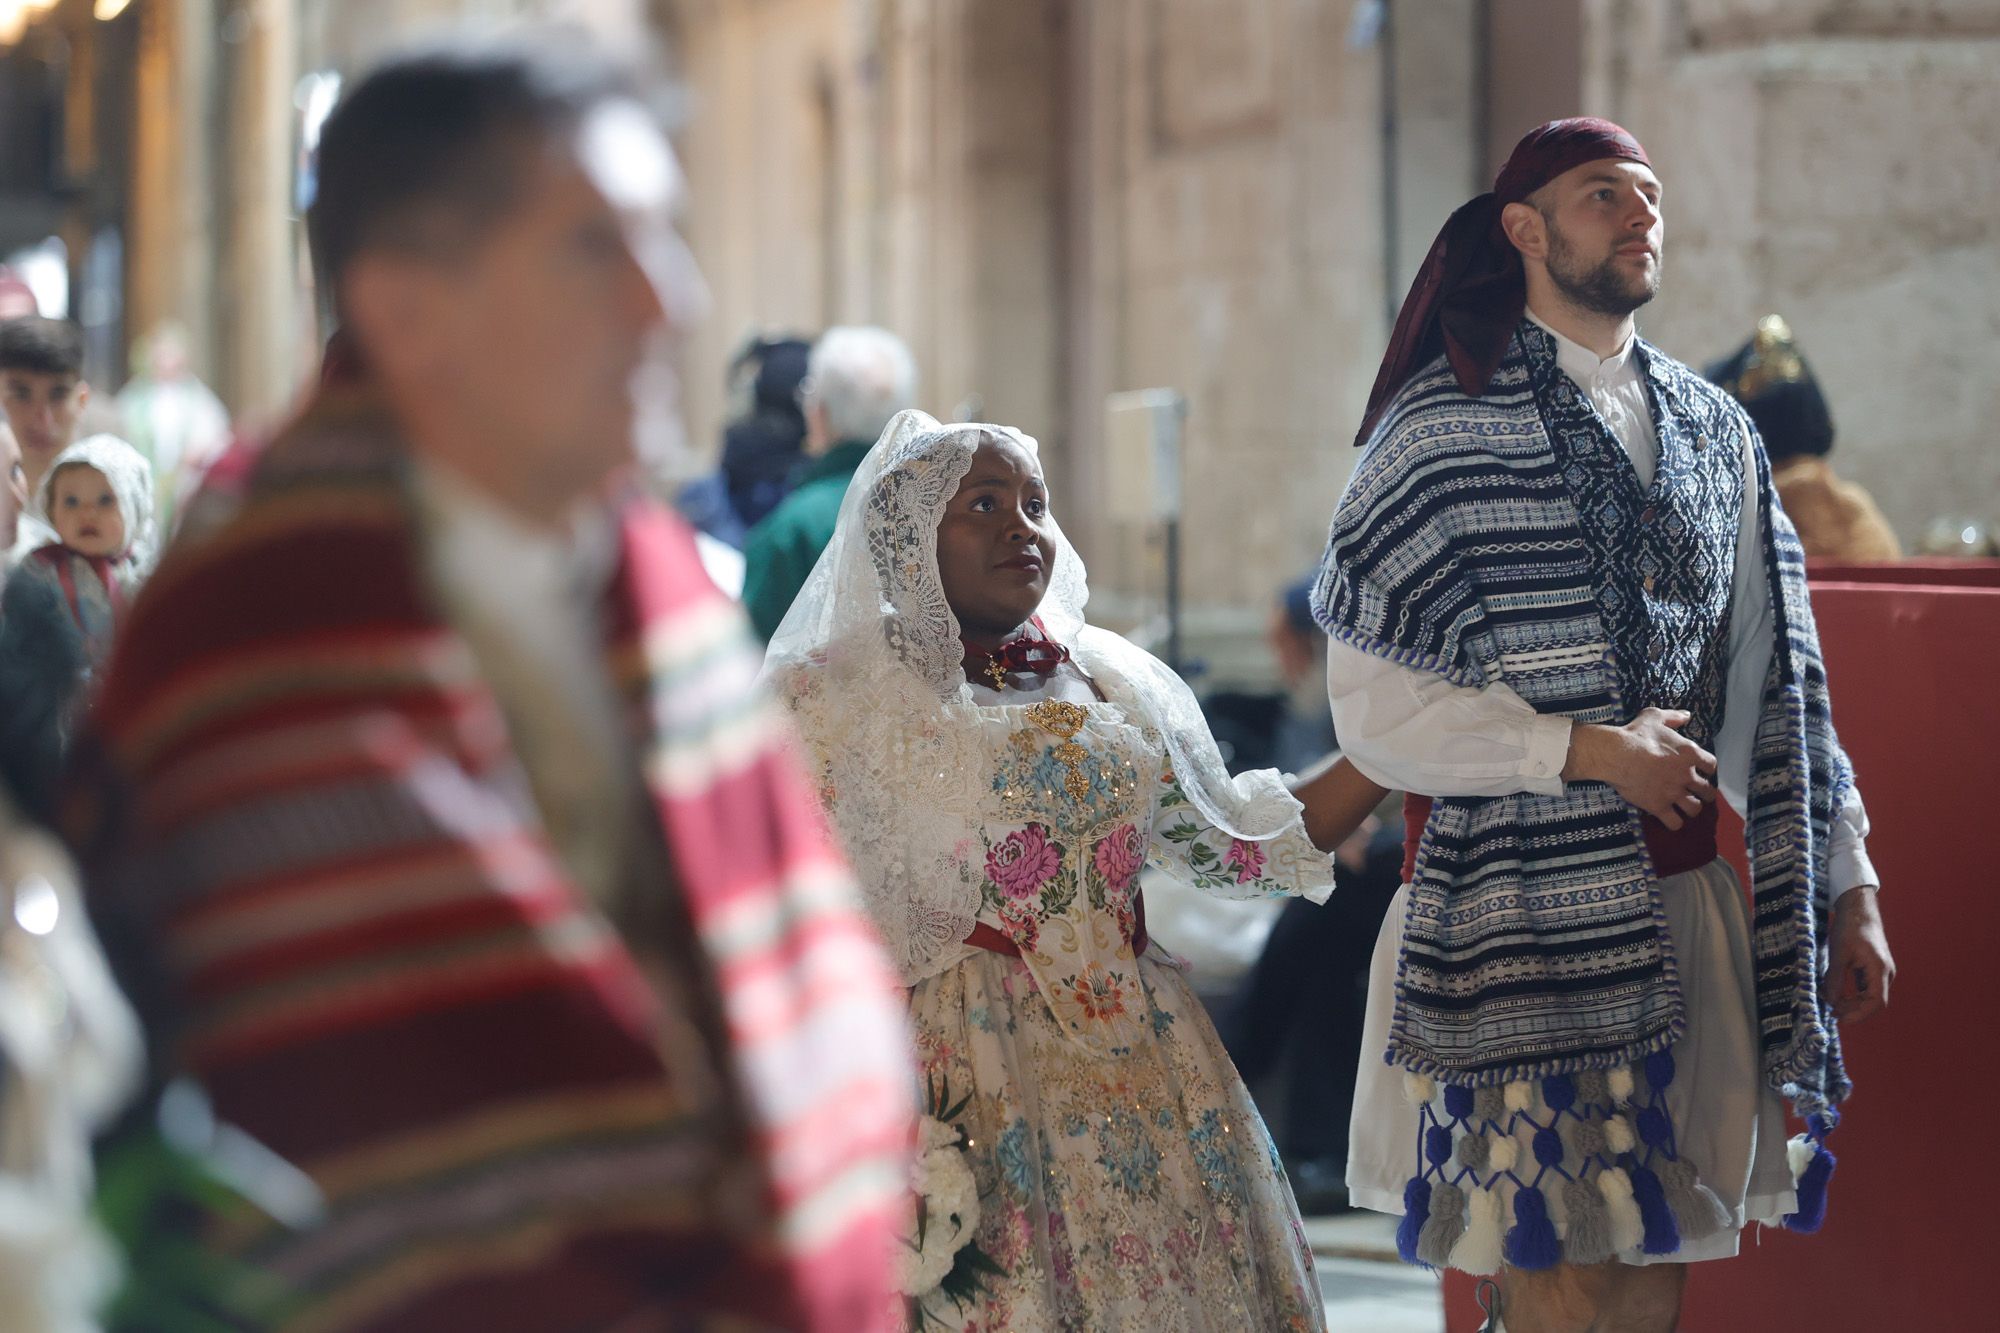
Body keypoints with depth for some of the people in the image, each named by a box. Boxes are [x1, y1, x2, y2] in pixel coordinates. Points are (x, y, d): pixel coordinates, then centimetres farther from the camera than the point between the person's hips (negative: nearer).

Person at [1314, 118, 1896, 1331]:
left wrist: (1847, 885, 12)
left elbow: (1776, 677, 15)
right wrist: (1590, 751, -14)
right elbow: (1376, 709, -8)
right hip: (1528, 906, -5)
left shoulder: (1713, 432, 13)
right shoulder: (1442, 426, -3)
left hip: (1688, 903, 5)